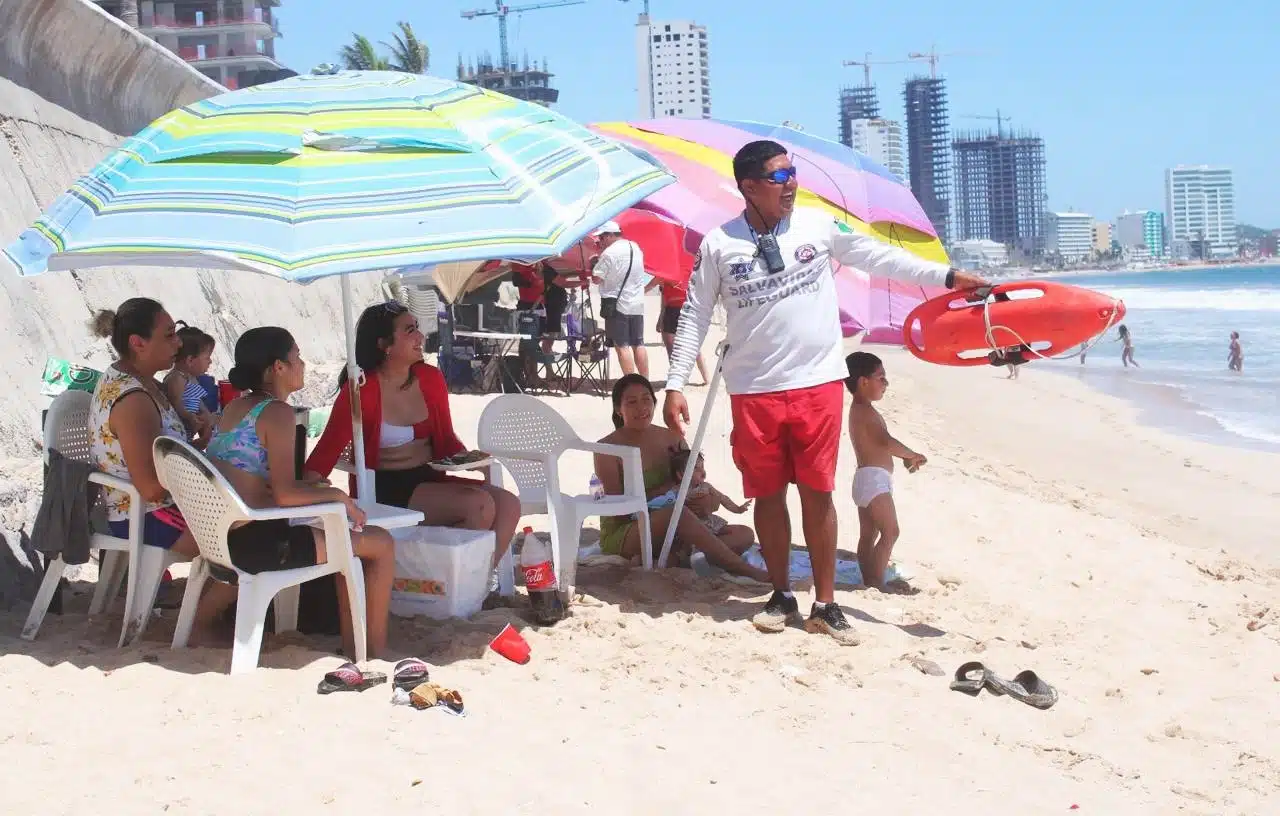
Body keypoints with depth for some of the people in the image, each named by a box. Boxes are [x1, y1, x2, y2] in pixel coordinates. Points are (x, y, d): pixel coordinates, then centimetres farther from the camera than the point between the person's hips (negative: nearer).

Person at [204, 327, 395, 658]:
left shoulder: (234, 406, 11)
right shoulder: (278, 412, -14)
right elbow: (285, 495, -22)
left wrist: (309, 485, 12)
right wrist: (338, 496, -7)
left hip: (224, 538, 9)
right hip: (254, 543, -9)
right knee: (381, 543, 0)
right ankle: (376, 651, 7)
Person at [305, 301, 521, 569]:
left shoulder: (430, 378, 8)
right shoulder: (361, 390, -11)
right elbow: (328, 449, -14)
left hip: (429, 479, 7)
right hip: (384, 491, -7)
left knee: (508, 503, -11)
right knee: (480, 506, -24)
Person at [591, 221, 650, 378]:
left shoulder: (608, 253, -13)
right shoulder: (635, 247, 9)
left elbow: (597, 279, -12)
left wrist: (596, 263, 3)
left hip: (617, 305, -7)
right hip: (637, 304, 7)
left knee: (622, 346, -3)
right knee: (638, 344, 11)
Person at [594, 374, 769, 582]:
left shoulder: (671, 439, 6)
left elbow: (705, 506, 6)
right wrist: (667, 489, -15)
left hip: (666, 534, 6)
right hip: (620, 535, -6)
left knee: (743, 536, -9)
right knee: (675, 513, -36)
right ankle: (748, 571, -35)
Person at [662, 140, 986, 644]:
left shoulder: (818, 225, 1)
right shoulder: (718, 245, -2)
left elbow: (878, 257, 6)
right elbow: (694, 316, 2)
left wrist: (946, 275, 1)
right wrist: (675, 385, -2)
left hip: (818, 383, 1)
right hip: (754, 391, 0)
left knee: (817, 492, 5)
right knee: (768, 494, 9)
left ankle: (825, 604, 14)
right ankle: (781, 596, 25)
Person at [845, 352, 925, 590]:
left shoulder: (859, 410, 17)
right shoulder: (866, 412, -16)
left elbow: (881, 444, 22)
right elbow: (887, 442, -27)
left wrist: (905, 457, 11)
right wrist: (912, 455, -14)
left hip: (867, 478, 11)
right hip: (875, 479, -11)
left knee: (868, 536, 11)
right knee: (890, 532, -11)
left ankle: (869, 582, 14)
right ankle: (877, 583, -13)